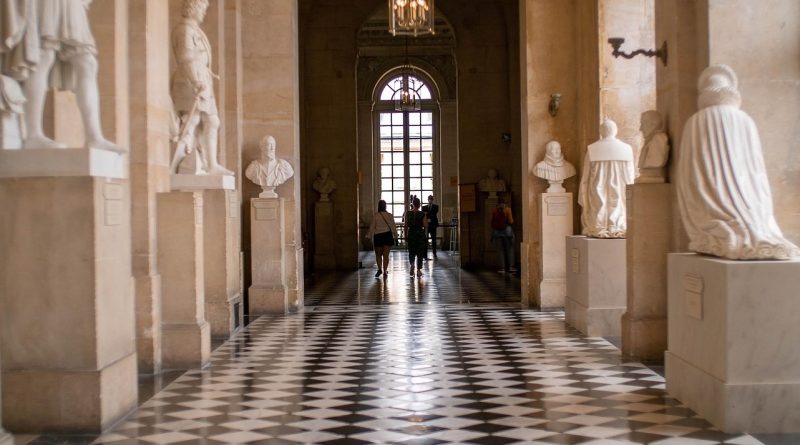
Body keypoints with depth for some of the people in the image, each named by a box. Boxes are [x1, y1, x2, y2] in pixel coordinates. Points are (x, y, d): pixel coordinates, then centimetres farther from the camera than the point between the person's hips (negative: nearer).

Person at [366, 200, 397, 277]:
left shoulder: (375, 215, -7)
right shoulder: (389, 215, -1)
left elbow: (372, 227, -3)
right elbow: (393, 227, 2)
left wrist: (369, 236, 6)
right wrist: (395, 236, 10)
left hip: (378, 236, -1)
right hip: (387, 235, 1)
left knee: (378, 254, 14)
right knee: (386, 255, 6)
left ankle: (379, 268, -1)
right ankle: (385, 271, 6)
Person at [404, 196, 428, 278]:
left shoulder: (407, 213, -3)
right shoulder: (422, 214, -7)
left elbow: (405, 226, -2)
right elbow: (425, 226, -8)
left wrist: (405, 236, 7)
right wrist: (425, 235, 8)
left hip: (411, 234, 1)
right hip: (420, 234, -1)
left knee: (411, 252, 14)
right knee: (420, 253, 10)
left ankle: (412, 264, -13)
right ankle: (418, 270, 10)